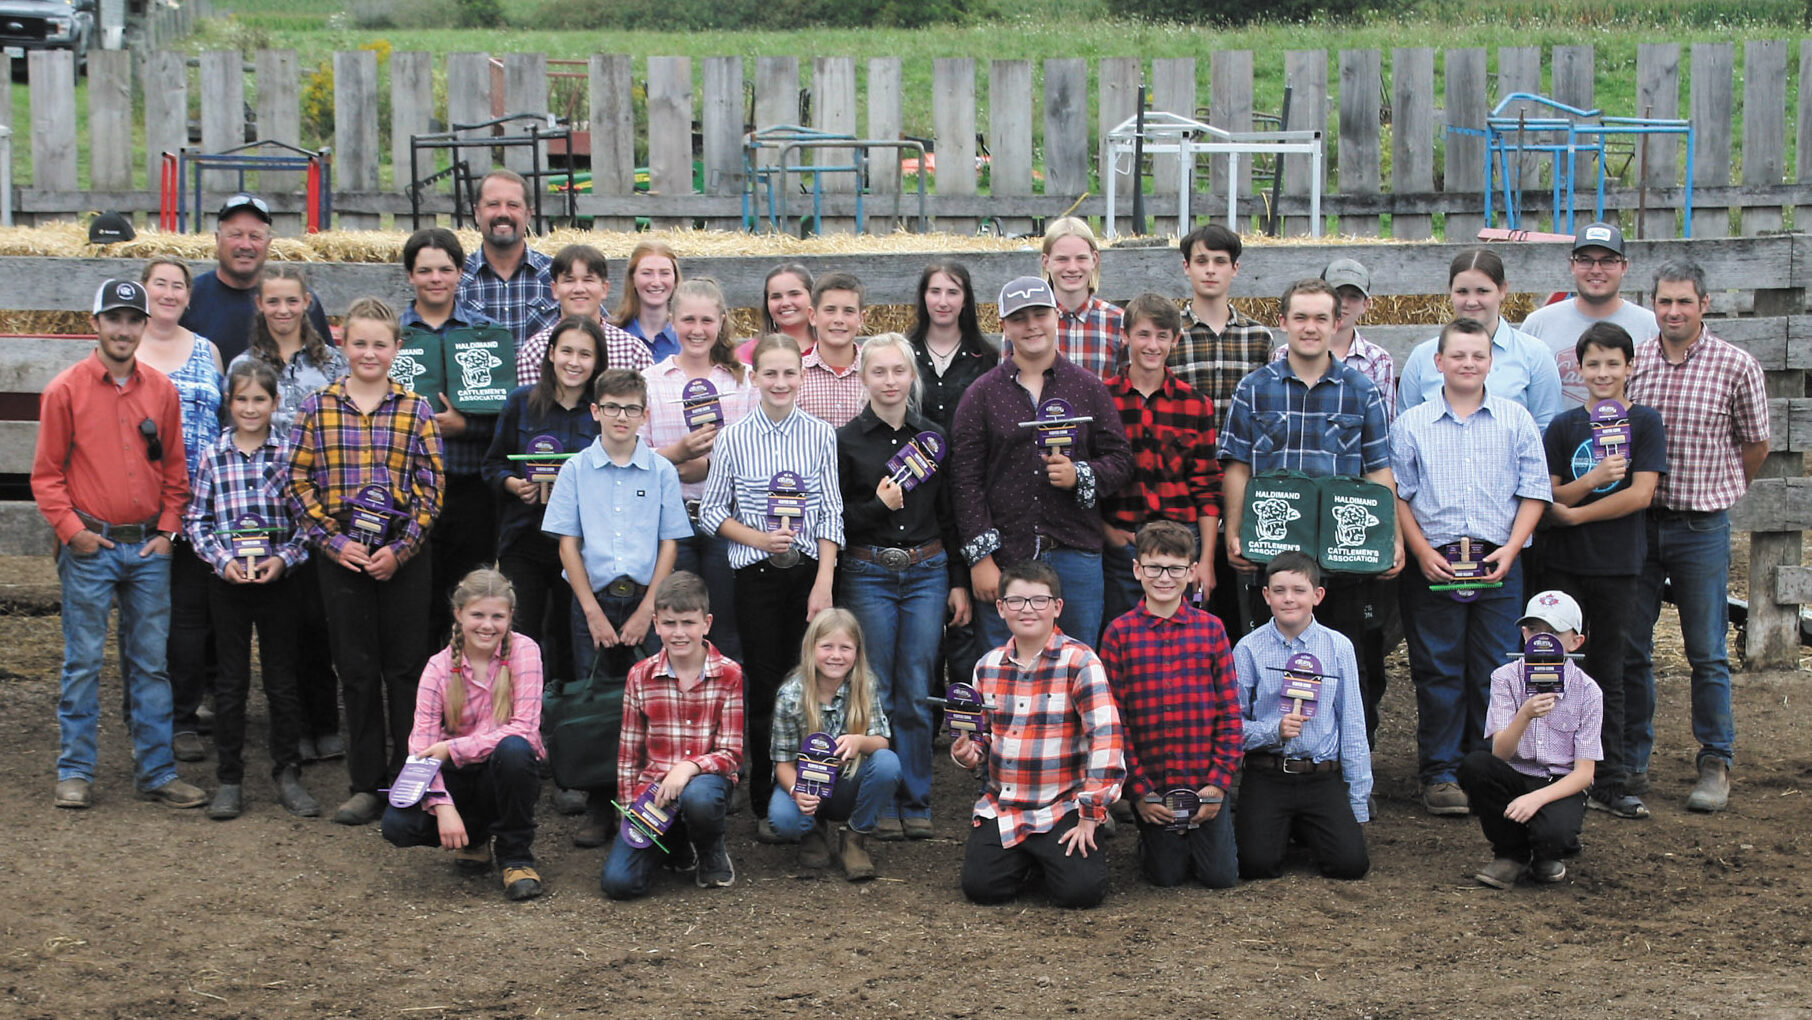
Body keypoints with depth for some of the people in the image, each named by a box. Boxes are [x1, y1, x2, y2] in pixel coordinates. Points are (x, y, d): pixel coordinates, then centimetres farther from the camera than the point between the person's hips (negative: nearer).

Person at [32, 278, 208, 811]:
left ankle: (156, 771, 14)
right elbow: (47, 473, -1)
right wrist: (71, 529, -9)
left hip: (149, 548, 3)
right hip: (90, 549, -3)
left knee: (151, 662, 8)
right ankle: (75, 772, 11)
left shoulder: (161, 390, 7)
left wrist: (167, 530, 4)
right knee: (83, 662, 2)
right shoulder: (66, 389, -3)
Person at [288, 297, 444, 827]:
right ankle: (366, 784, 14)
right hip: (341, 557, 1)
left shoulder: (415, 409, 3)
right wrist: (333, 541, -9)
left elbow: (431, 487, 1)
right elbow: (299, 482, 2)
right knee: (356, 669, 6)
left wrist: (401, 549, -10)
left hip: (404, 556, 0)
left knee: (407, 666, 4)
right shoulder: (317, 407, 4)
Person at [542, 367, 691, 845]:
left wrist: (646, 610, -6)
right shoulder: (576, 470, 4)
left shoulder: (662, 471, 4)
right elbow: (568, 544, 2)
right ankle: (600, 810, 9)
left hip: (645, 599, 0)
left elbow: (669, 544, 3)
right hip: (592, 599, 0)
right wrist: (594, 612, -5)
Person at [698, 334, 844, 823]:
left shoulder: (822, 435, 3)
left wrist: (824, 582, -7)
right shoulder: (733, 438, 0)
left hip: (810, 570, 1)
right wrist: (760, 538, -11)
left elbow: (831, 513, 2)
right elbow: (711, 512, 5)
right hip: (757, 575, -1)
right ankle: (765, 802, 13)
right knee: (764, 684, 2)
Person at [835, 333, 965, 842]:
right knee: (875, 694, 1)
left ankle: (916, 802, 14)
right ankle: (880, 804, 11)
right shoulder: (846, 440, 0)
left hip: (927, 571, 2)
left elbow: (951, 514, 11)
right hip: (868, 575, -2)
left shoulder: (932, 436, 8)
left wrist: (960, 583, 7)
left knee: (916, 694, 4)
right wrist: (878, 506, -16)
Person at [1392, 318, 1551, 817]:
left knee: (1494, 673, 3)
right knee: (1438, 673, 1)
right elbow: (1397, 495, 5)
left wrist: (1510, 549, -6)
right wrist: (1423, 552, -7)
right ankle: (1440, 774, 8)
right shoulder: (1411, 425, 6)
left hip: (1498, 564, 1)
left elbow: (1534, 491, 6)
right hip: (1432, 563, -1)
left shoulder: (1515, 420, 8)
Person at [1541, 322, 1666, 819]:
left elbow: (1641, 494, -10)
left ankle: (1610, 782, 12)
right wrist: (1593, 480, -18)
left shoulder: (1644, 423, 0)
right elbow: (1549, 497, 0)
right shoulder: (1564, 426, 6)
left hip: (1618, 565, -1)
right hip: (1564, 565, 1)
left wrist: (1575, 513, -10)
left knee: (1608, 673, 6)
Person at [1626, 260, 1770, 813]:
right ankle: (1631, 763, 17)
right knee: (1630, 648, 6)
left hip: (1702, 526, -2)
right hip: (1637, 522, 2)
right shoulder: (1632, 361, 2)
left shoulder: (1736, 366, -4)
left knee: (1707, 655, 5)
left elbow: (1755, 445, 8)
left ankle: (1715, 766, 15)